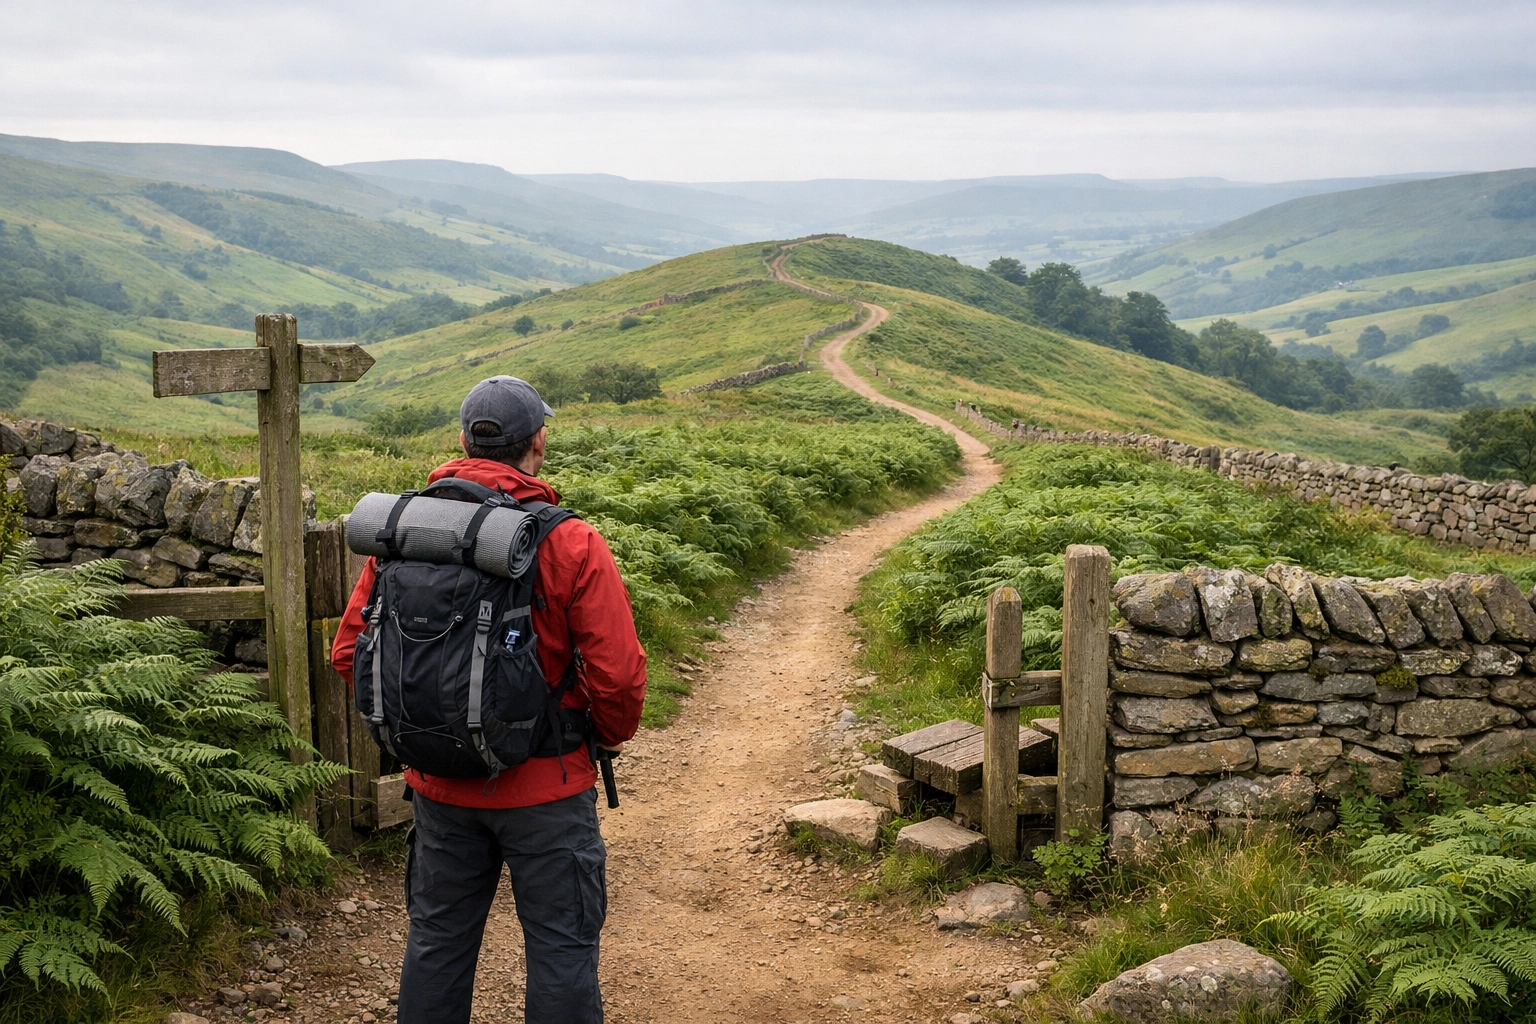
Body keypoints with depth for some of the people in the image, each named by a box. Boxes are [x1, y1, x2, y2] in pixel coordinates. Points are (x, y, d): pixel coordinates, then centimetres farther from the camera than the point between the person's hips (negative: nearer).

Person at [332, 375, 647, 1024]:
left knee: (438, 937, 19)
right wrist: (608, 738, 3)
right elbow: (618, 675, -18)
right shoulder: (570, 544, -16)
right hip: (545, 786, -4)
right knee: (561, 946, 9)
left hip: (438, 782, 4)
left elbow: (351, 652, 1)